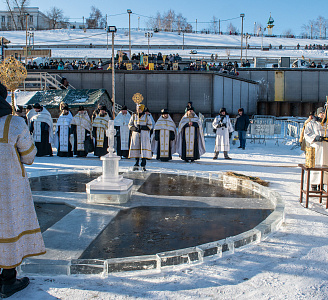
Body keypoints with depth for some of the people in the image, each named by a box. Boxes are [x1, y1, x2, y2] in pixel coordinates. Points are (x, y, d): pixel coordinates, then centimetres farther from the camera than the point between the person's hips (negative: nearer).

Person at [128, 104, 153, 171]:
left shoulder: (147, 117, 6)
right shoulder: (133, 116, 12)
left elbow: (150, 126, 3)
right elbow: (130, 125, 12)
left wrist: (142, 127, -13)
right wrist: (135, 129, -9)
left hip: (144, 135, -2)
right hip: (136, 135, 2)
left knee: (144, 149, -10)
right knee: (136, 149, 0)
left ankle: (143, 166, -7)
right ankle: (136, 165, 7)